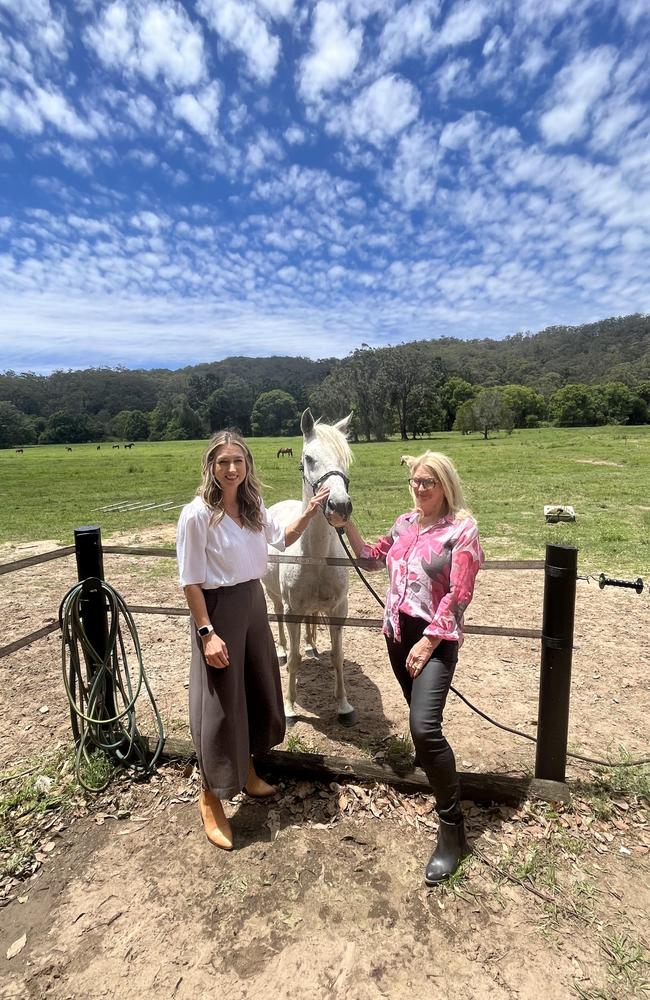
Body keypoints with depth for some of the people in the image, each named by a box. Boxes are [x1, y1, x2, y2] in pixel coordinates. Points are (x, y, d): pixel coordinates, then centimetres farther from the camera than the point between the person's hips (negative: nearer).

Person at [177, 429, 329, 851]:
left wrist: (310, 512, 5)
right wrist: (206, 632, -18)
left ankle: (247, 770, 45)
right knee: (220, 705, 5)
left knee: (259, 691, 20)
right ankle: (211, 798, 28)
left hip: (254, 602, 7)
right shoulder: (197, 514, -18)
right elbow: (191, 581, -15)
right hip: (219, 609, -7)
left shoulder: (254, 508, 1)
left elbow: (283, 538, 18)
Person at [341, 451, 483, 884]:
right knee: (421, 718, 23)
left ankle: (452, 827, 1)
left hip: (437, 638, -6)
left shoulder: (462, 529, -13)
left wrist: (429, 641, -17)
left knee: (425, 726, -16)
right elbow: (373, 559, 20)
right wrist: (347, 524, 10)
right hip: (398, 631, 7)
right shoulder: (404, 523, 6)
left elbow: (458, 596, -16)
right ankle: (430, 758, 51)